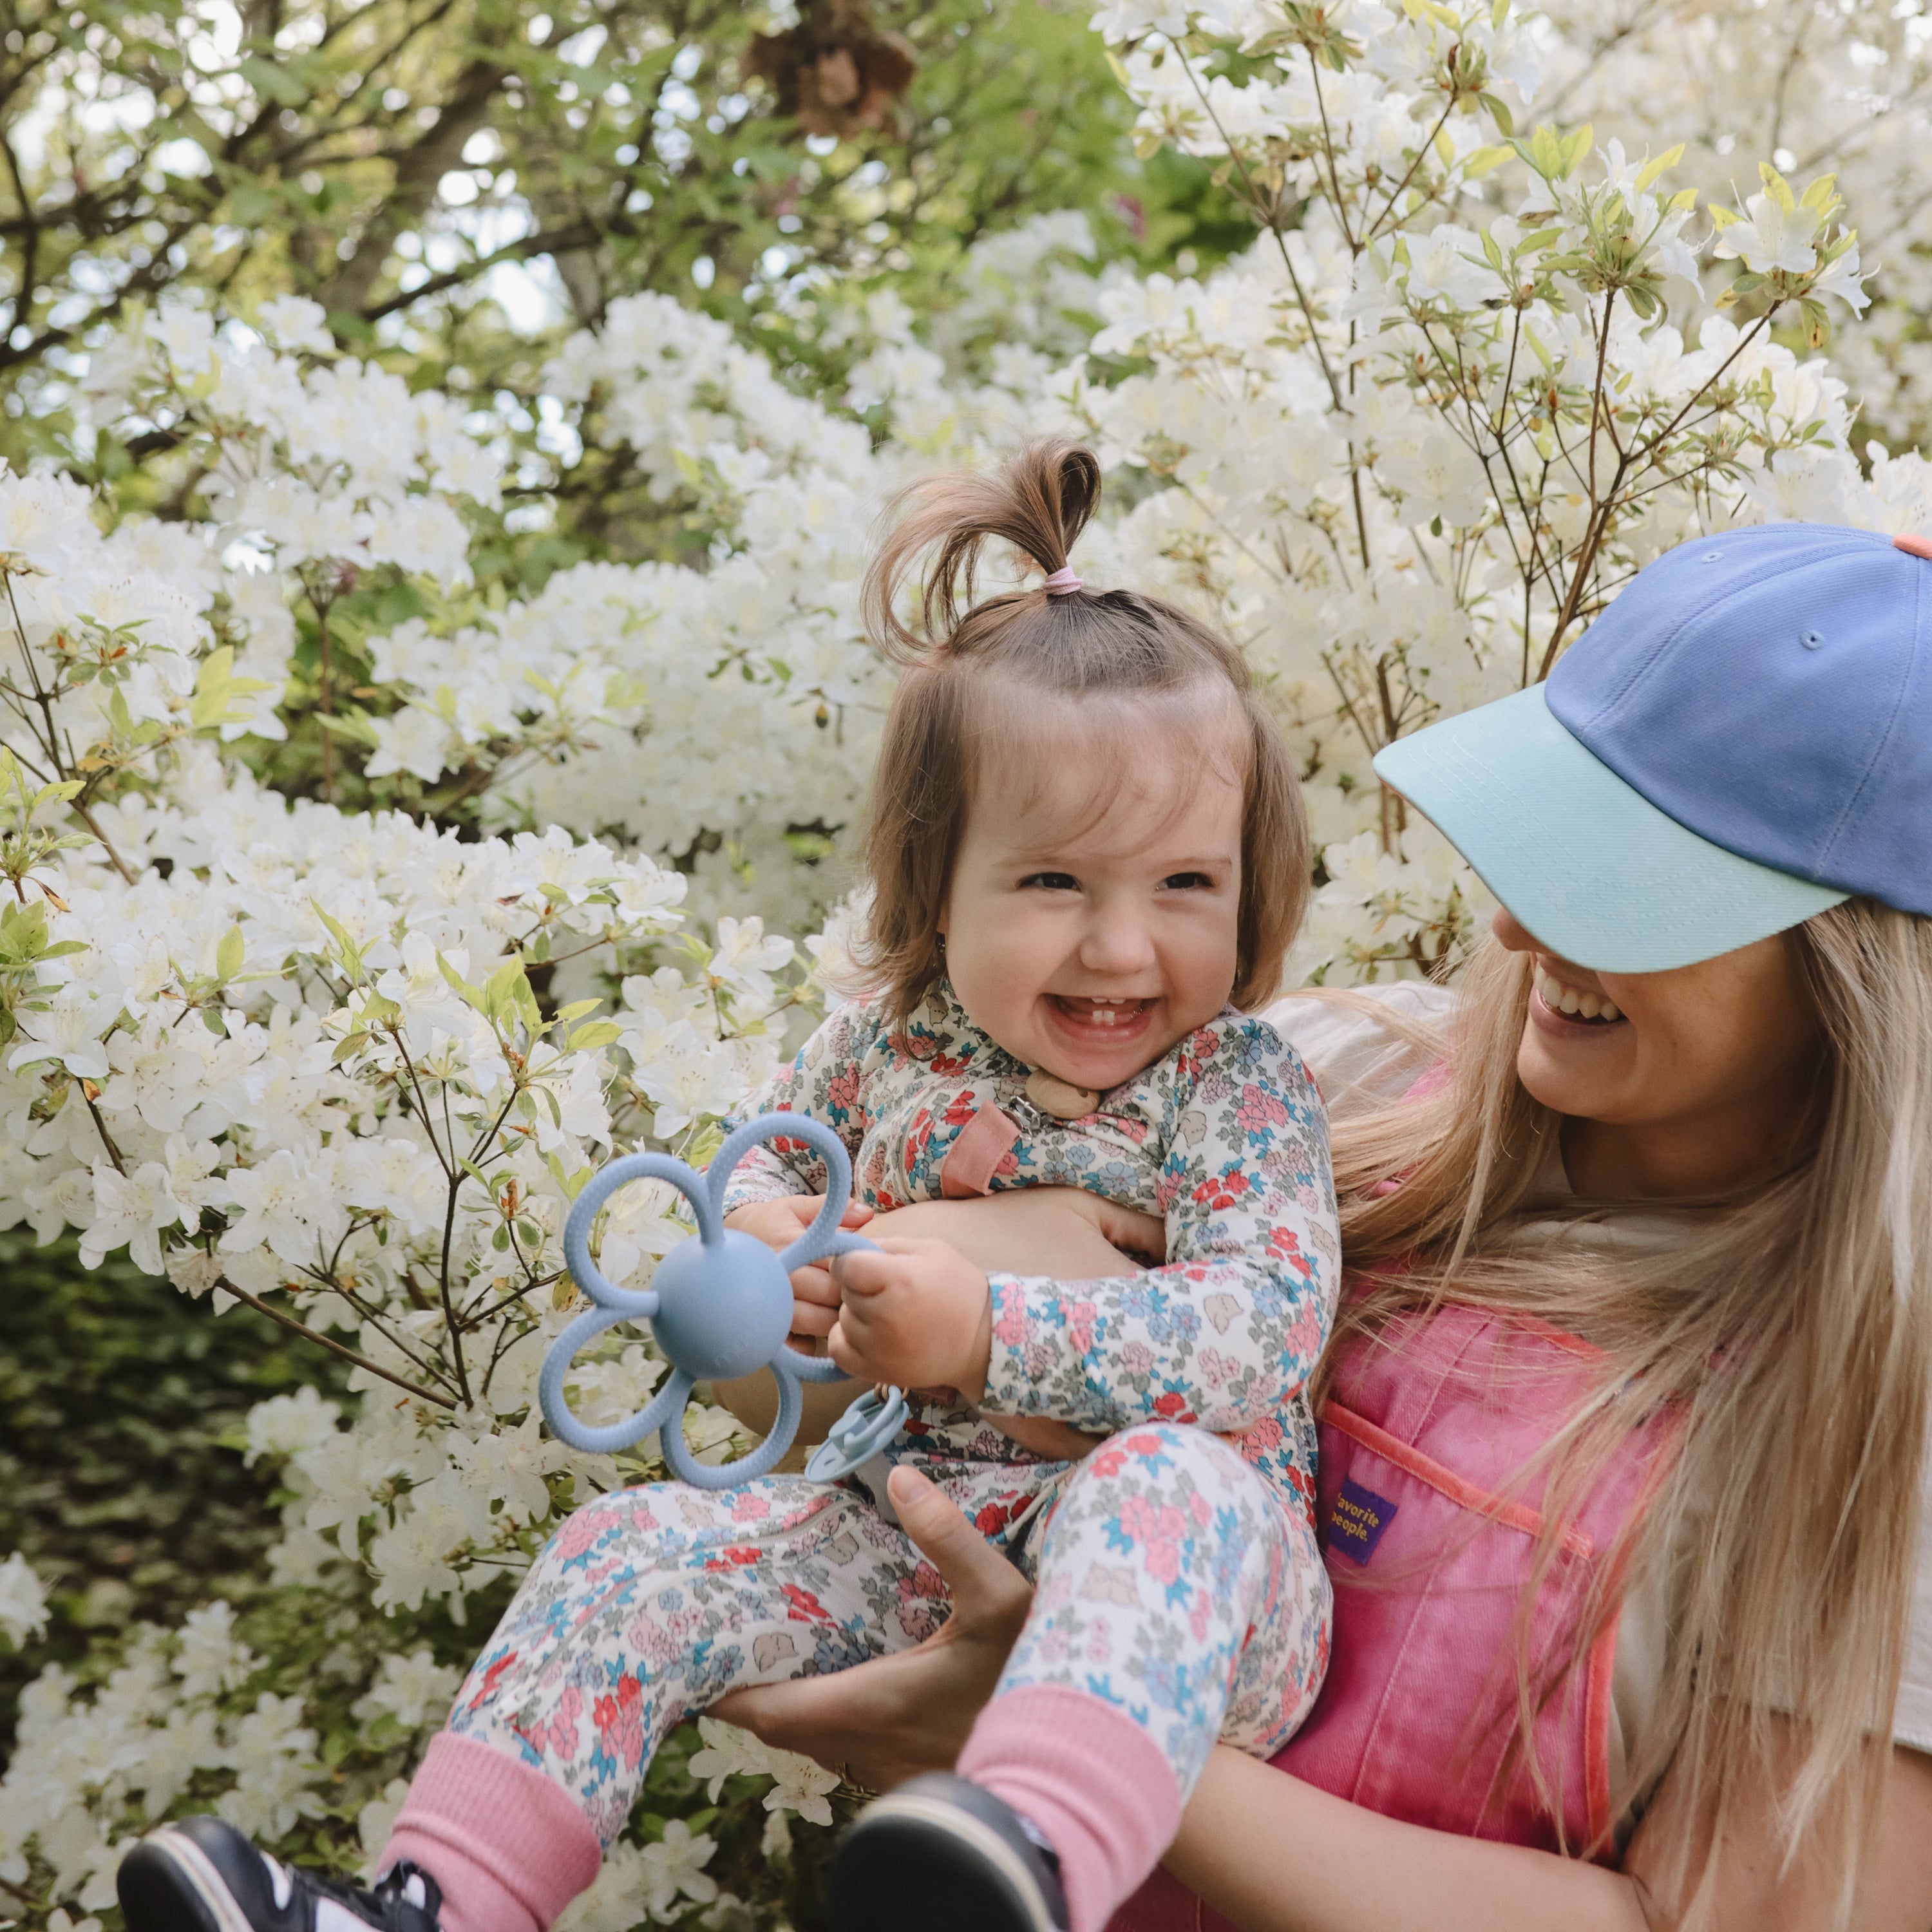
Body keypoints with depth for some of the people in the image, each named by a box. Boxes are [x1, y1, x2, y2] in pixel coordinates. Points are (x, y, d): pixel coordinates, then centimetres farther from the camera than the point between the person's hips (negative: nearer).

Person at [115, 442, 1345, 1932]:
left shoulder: (1241, 1091, -10)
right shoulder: (885, 1048, 4)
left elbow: (1264, 1333, -23)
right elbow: (771, 1158, 23)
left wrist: (989, 1332, -30)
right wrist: (753, 1236, -2)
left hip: (1186, 1586, -5)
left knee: (1174, 1482, -40)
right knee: (636, 1554, -12)